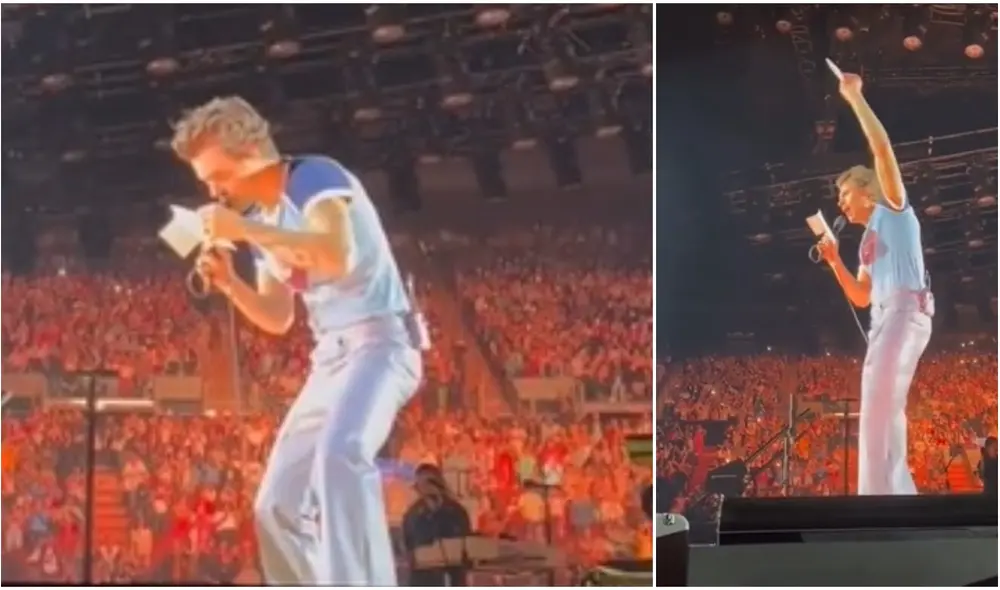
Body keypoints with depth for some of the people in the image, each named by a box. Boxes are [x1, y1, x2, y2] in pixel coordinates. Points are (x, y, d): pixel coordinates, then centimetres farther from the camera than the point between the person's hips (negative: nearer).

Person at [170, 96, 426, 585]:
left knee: (339, 453, -37)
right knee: (277, 508, 5)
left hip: (378, 342, -9)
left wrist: (245, 231, -23)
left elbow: (338, 256, -29)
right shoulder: (260, 220, 15)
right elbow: (278, 319, 21)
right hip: (331, 358, 10)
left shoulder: (313, 177, -10)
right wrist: (228, 283, 3)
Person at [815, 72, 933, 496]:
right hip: (884, 317, 10)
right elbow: (861, 298, 27)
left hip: (906, 310, -10)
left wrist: (855, 98, -6)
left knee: (877, 407, -19)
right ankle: (899, 495, 17)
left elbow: (882, 147, -8)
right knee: (884, 411, 12)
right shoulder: (868, 239, 28)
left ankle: (876, 503, -25)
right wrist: (834, 261, 16)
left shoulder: (893, 208, 6)